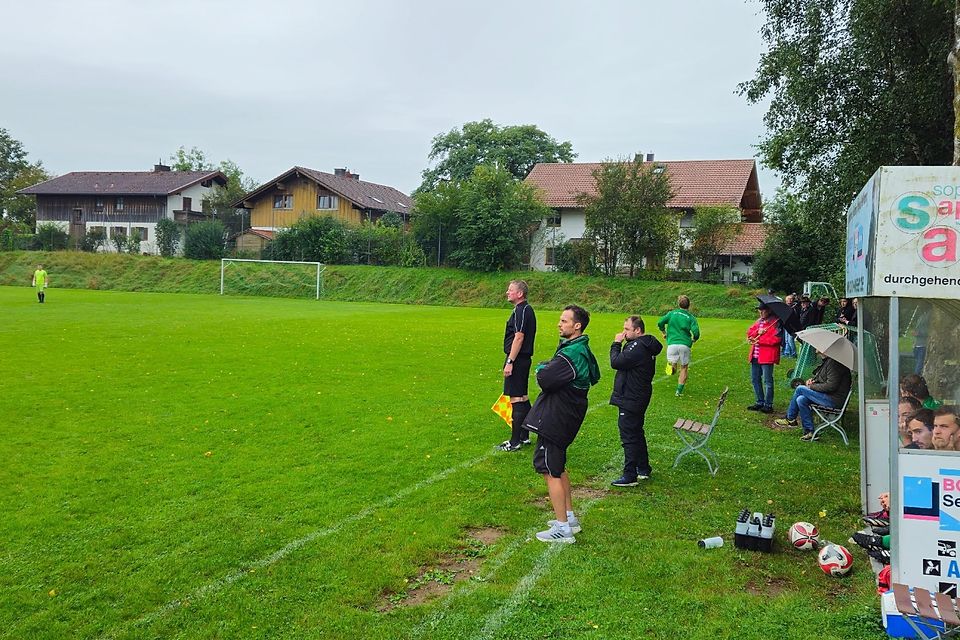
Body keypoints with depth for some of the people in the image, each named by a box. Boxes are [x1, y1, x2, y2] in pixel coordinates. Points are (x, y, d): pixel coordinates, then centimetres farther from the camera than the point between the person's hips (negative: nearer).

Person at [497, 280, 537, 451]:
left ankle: (515, 442, -3)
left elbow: (519, 337, -22)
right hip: (524, 359, 11)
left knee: (516, 399, -7)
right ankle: (524, 436, 25)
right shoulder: (526, 309, 16)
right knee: (523, 397, 16)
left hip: (517, 360, -11)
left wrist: (510, 362, -23)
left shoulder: (521, 311, -16)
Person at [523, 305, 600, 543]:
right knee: (558, 467, 21)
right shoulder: (583, 350, 9)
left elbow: (545, 380, -27)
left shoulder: (571, 354, -24)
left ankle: (562, 528, 3)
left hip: (555, 420, -10)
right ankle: (570, 517, 31)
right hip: (567, 418, 10)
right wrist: (547, 370, 1)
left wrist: (541, 368, -4)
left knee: (549, 470, -3)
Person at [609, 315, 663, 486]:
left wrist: (616, 344, -13)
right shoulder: (647, 345, 10)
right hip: (638, 398, 11)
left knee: (629, 437, -4)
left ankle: (630, 476, 1)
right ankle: (644, 469, 32)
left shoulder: (638, 347, -23)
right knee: (637, 434, 21)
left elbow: (616, 362, -22)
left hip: (630, 401, -11)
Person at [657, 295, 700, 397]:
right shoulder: (691, 317, 5)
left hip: (672, 343, 0)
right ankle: (679, 390, 8)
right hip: (685, 345, 0)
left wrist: (664, 333, 16)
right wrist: (693, 340, 14)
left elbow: (660, 323, -2)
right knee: (684, 368, 13)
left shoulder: (672, 313, 9)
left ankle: (672, 365, -25)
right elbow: (696, 332, -8)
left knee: (673, 362, 12)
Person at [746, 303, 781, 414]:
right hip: (755, 356, 8)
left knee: (767, 381, -2)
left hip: (767, 356, -8)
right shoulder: (758, 321, 16)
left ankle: (768, 405, 5)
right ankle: (760, 402, 24)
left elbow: (776, 339, -18)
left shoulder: (775, 322, -8)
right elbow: (749, 332, 11)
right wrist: (757, 332, -10)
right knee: (755, 379, 13)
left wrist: (759, 340, -16)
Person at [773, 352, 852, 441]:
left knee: (800, 389, -10)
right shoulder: (827, 361, 13)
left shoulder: (834, 363, -19)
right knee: (801, 400, -2)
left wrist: (812, 386, -12)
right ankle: (809, 432, 1)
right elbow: (819, 377, 28)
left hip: (835, 400, -10)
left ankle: (790, 419, 5)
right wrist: (811, 380, 7)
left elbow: (831, 386, -23)